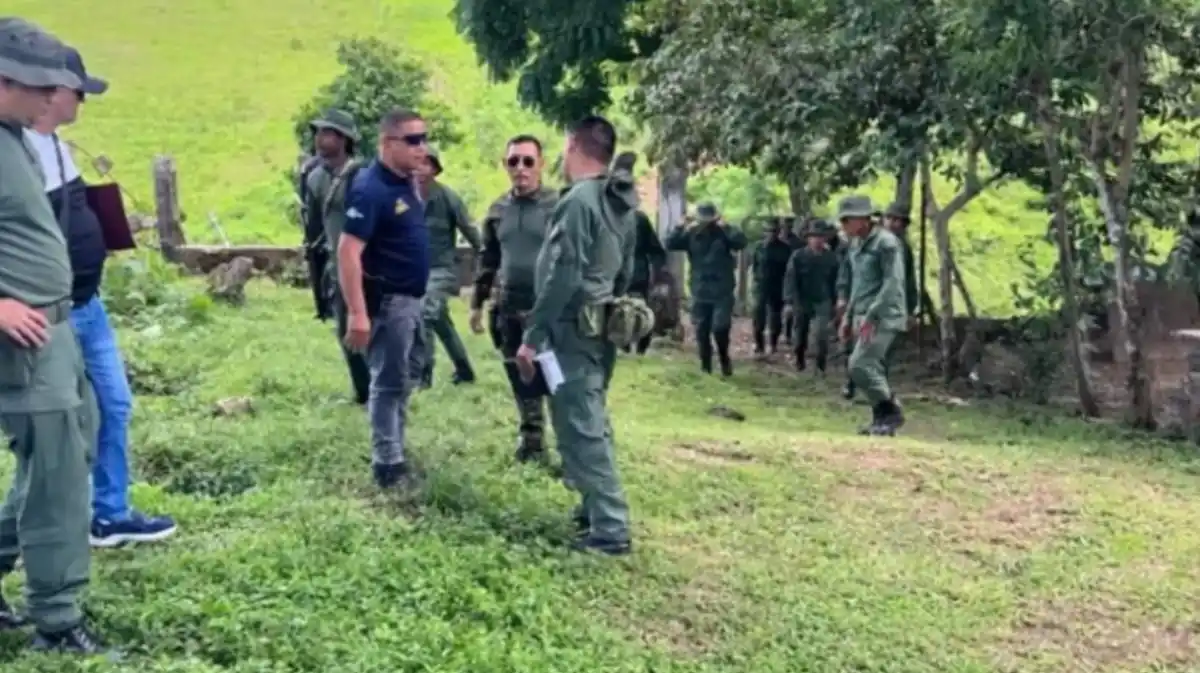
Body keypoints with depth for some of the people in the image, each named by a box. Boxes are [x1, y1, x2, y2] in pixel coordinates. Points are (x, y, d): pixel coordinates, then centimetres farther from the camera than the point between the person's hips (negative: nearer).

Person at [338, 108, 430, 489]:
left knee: (403, 382, 19)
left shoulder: (408, 183, 7)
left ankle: (395, 453, 33)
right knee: (389, 383, -1)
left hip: (412, 298, 9)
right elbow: (348, 252, -27)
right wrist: (357, 313, -32)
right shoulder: (371, 189, -21)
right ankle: (388, 465, 8)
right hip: (388, 300, -9)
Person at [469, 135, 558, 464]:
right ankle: (531, 436, 26)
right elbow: (488, 259, 17)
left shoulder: (558, 205, -7)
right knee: (521, 378, 12)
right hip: (508, 309, 5)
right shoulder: (497, 210, 10)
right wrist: (477, 303, 16)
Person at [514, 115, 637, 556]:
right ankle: (597, 507, 26)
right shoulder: (621, 204, 11)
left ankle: (610, 530, -5)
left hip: (573, 329, -9)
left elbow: (563, 277, -21)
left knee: (580, 429, -6)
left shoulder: (579, 200, -18)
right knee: (591, 423, 18)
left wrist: (532, 336, -17)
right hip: (601, 327, 9)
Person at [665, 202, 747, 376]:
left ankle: (724, 360, 12)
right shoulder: (691, 234, 3)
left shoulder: (724, 232, -3)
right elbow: (670, 244, -7)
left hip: (722, 292, -3)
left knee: (720, 328, -12)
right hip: (700, 291, 3)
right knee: (702, 331, 8)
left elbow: (741, 242, -20)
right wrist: (680, 227, -20)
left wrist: (725, 226, -25)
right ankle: (705, 366, 21)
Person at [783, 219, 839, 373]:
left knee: (822, 334, -16)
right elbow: (790, 279, -10)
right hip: (802, 301, 1)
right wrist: (790, 301, -16)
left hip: (823, 301, 0)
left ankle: (821, 365, -4)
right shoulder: (798, 256, -8)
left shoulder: (832, 257, -4)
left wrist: (836, 302, 1)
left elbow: (836, 280, 1)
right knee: (800, 334, 12)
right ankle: (799, 361, 34)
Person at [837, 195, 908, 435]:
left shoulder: (886, 242, -13)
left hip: (883, 317, -9)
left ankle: (891, 412, -4)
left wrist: (871, 316, -24)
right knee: (870, 368, 9)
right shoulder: (858, 245, 13)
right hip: (865, 317, 9)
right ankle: (882, 418, 17)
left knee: (860, 365, -16)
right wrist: (848, 317, 18)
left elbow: (893, 283, -20)